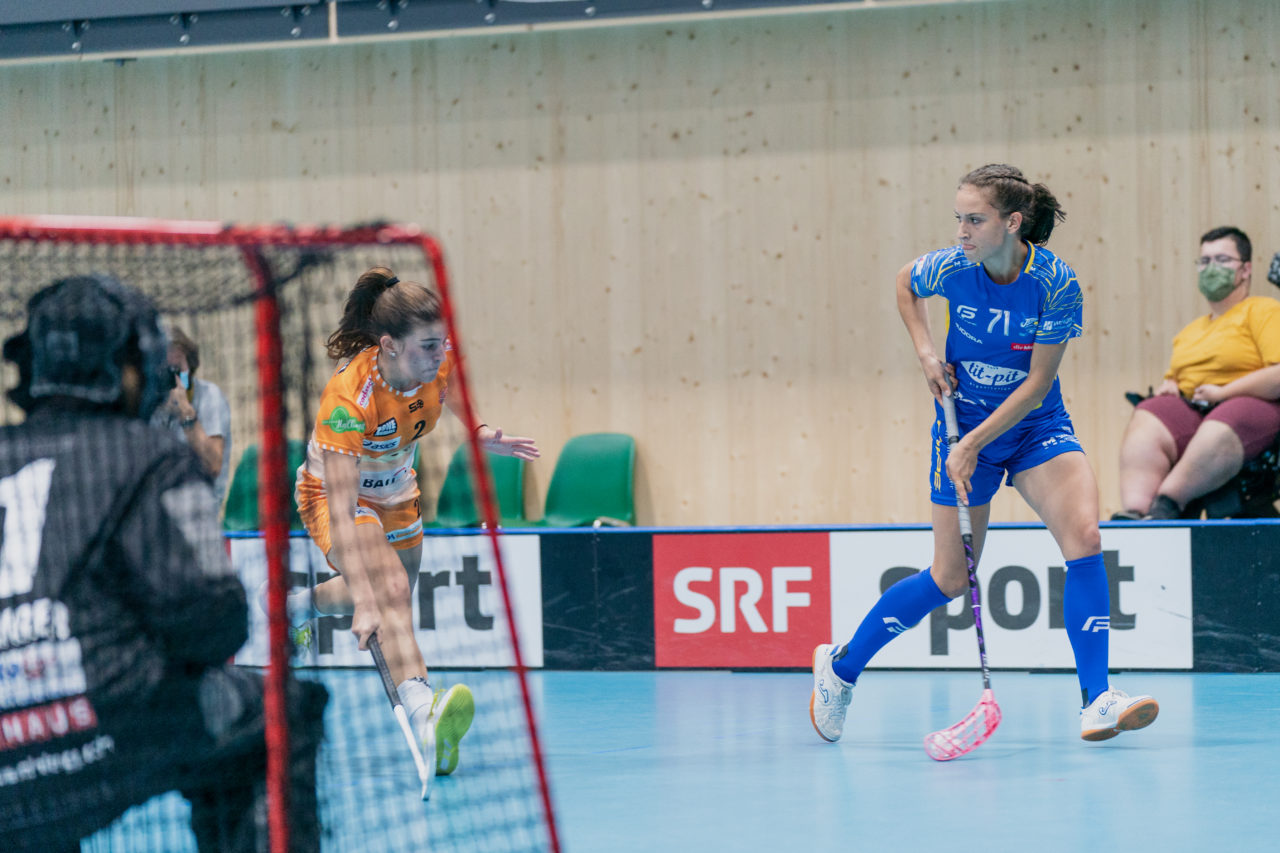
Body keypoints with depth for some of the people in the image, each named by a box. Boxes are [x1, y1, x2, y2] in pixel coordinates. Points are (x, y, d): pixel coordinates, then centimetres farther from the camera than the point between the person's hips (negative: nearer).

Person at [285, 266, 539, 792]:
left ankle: (301, 605, 55)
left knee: (394, 598, 23)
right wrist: (362, 600, -49)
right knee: (389, 587, -33)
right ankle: (423, 713, -55)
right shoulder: (349, 398, -38)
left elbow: (447, 398, 6)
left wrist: (481, 436, -18)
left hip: (395, 491, 7)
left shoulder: (439, 365, -21)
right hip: (335, 493, -7)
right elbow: (341, 511, -41)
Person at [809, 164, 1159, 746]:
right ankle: (841, 665, 24)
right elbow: (904, 285, 10)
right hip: (963, 420, 0)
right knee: (951, 579, 3)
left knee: (1084, 536, -22)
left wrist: (972, 445, -20)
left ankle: (1096, 701, -19)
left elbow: (1036, 387, -17)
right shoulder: (950, 268, -15)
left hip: (1035, 425, 0)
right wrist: (926, 354, -3)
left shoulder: (1056, 283, -20)